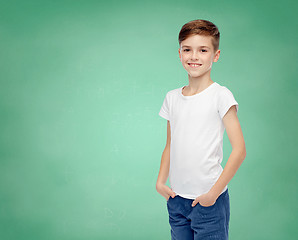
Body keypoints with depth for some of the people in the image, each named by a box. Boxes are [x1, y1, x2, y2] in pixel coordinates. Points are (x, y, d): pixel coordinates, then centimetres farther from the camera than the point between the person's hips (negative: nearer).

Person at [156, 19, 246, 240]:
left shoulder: (220, 95, -9)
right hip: (176, 199, 5)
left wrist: (214, 192, -14)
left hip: (208, 199, -5)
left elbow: (239, 150, -12)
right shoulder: (172, 97, 8)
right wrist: (160, 181, 4)